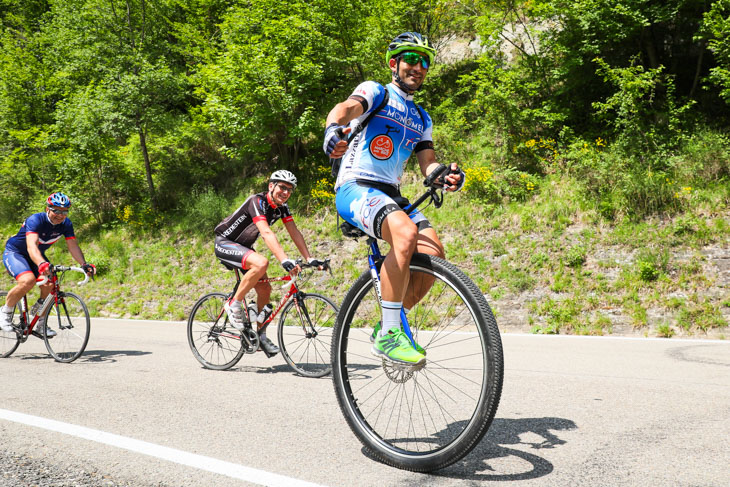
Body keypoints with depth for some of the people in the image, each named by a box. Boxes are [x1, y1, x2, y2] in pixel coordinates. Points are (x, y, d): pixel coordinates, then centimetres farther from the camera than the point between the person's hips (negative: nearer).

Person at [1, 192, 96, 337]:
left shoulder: (66, 224, -13)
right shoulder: (35, 220, -31)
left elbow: (73, 245, -18)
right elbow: (32, 245, -46)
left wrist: (84, 264, -36)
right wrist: (41, 264, -65)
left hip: (35, 256, 6)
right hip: (14, 252, -6)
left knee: (50, 286, -15)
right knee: (28, 280, -33)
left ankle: (39, 325, 5)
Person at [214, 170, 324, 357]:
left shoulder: (282, 207, -3)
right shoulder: (257, 202, -27)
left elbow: (295, 232, -6)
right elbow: (266, 233, -40)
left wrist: (310, 259, -17)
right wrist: (285, 261, -51)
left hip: (243, 246, 8)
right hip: (224, 243, -8)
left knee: (265, 289, 1)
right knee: (261, 263, -34)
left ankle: (261, 336, 17)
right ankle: (234, 304, -17)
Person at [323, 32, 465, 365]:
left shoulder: (421, 119, 23)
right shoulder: (376, 91, 3)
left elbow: (427, 163, 12)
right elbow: (346, 108, -19)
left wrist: (446, 175, -13)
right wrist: (333, 130, -44)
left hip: (391, 195, 7)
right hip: (355, 188, -7)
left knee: (434, 254, -13)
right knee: (406, 232, -34)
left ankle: (387, 326, 5)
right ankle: (388, 335, -26)